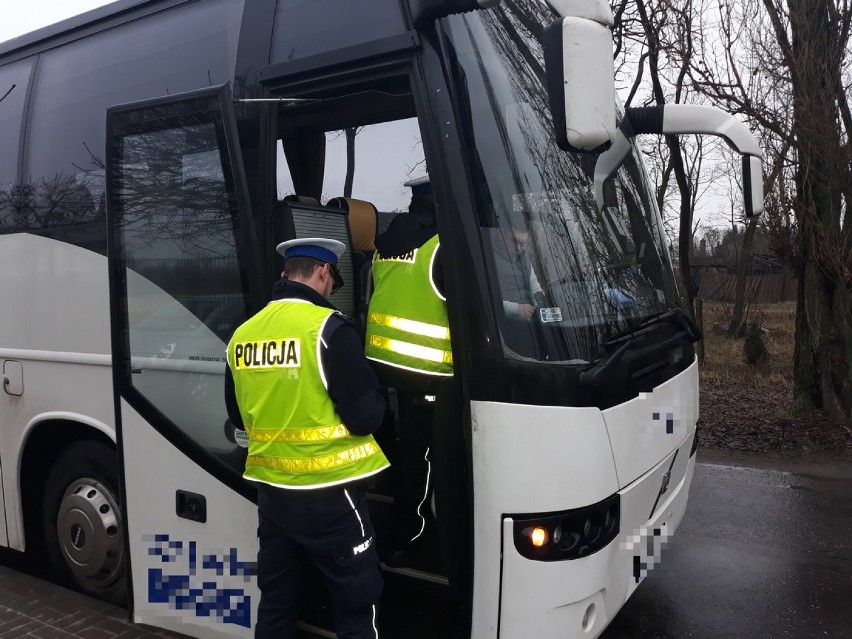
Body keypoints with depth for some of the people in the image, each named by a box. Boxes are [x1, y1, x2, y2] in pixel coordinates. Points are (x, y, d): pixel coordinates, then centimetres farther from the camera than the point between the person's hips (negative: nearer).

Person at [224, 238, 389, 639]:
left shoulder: (243, 333, 2)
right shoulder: (328, 327, -16)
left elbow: (238, 416, 14)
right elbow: (365, 417, -17)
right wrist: (378, 404, 4)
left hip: (271, 490, 7)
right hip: (328, 493, -6)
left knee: (276, 603, 20)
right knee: (355, 606, 8)